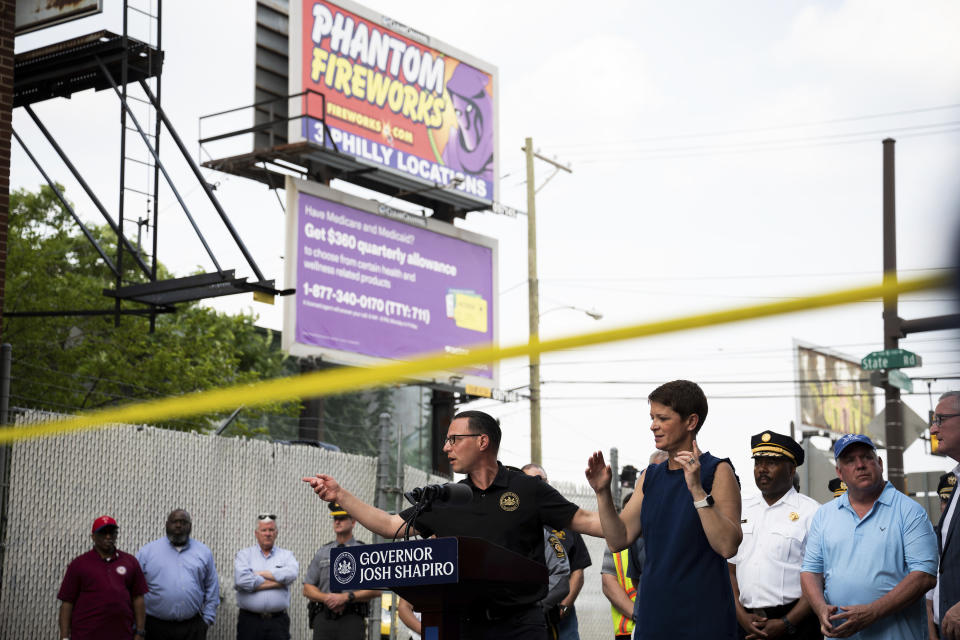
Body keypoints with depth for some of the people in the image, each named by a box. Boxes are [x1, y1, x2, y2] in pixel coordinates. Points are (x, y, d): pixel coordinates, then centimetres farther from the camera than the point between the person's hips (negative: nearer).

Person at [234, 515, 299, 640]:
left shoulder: (286, 555, 12)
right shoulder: (244, 554, 8)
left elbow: (291, 573, -11)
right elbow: (242, 580, -12)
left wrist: (261, 573, -7)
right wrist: (276, 583, -8)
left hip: (278, 621, 1)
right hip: (249, 620, -1)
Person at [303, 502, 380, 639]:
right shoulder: (322, 552, 17)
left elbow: (376, 589, -3)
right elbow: (307, 588, 14)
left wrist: (347, 597, -13)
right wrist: (326, 598, -6)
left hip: (351, 620, -3)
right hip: (323, 618, 3)